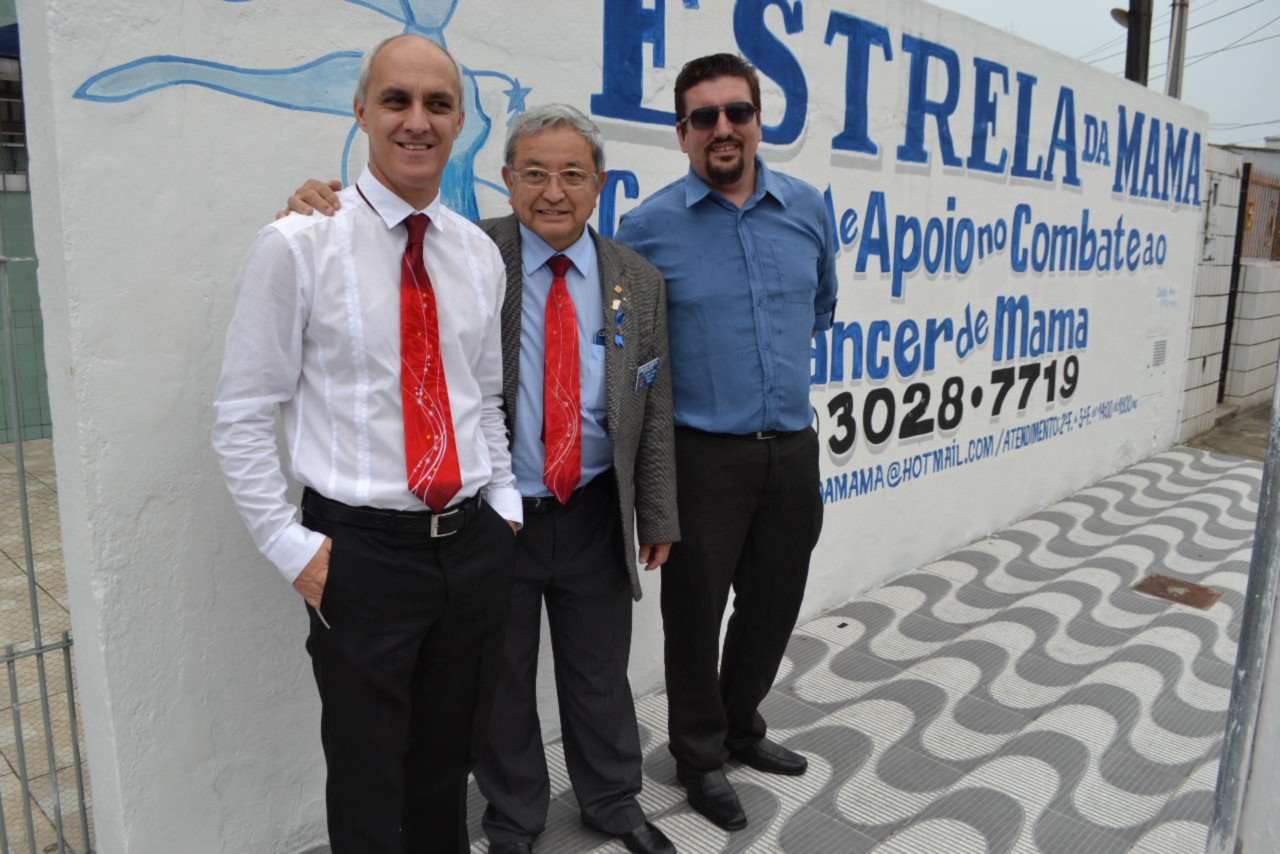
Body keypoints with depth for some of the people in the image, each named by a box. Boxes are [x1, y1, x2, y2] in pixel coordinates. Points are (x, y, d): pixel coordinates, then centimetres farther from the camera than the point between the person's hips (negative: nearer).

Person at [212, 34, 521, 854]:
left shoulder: (480, 254, 6)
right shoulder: (298, 244, -9)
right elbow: (243, 415, -7)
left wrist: (504, 501, 5)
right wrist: (291, 546, -10)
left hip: (475, 542, 4)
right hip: (362, 549, -4)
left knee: (449, 764, 21)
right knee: (368, 783, 12)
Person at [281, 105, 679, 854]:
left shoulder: (639, 281, 0)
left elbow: (656, 413, 3)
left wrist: (658, 517, 4)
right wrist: (313, 212, -25)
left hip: (596, 517, 2)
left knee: (601, 674, 19)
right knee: (500, 681, 16)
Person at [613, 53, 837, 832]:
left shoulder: (808, 209, 3)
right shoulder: (650, 224, -8)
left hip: (793, 447, 4)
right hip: (703, 453, -4)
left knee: (774, 604, 17)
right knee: (696, 612, 9)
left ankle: (742, 726, 43)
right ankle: (700, 755, 33)